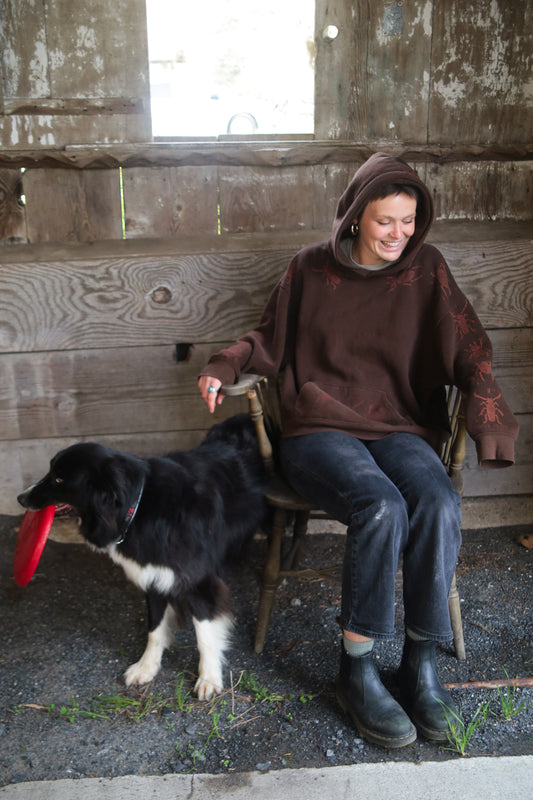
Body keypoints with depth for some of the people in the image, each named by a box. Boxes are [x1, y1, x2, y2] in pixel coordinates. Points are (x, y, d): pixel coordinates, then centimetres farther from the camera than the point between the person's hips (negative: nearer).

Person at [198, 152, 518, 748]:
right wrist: (224, 368, -5)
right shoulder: (311, 270, 5)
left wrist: (488, 411, -16)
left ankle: (421, 660, -11)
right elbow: (270, 338, 14)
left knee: (439, 505, -31)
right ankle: (355, 669, -15)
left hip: (399, 428, 2)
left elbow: (467, 349, 3)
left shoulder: (425, 269, 7)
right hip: (318, 430, -2)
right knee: (381, 507, -33)